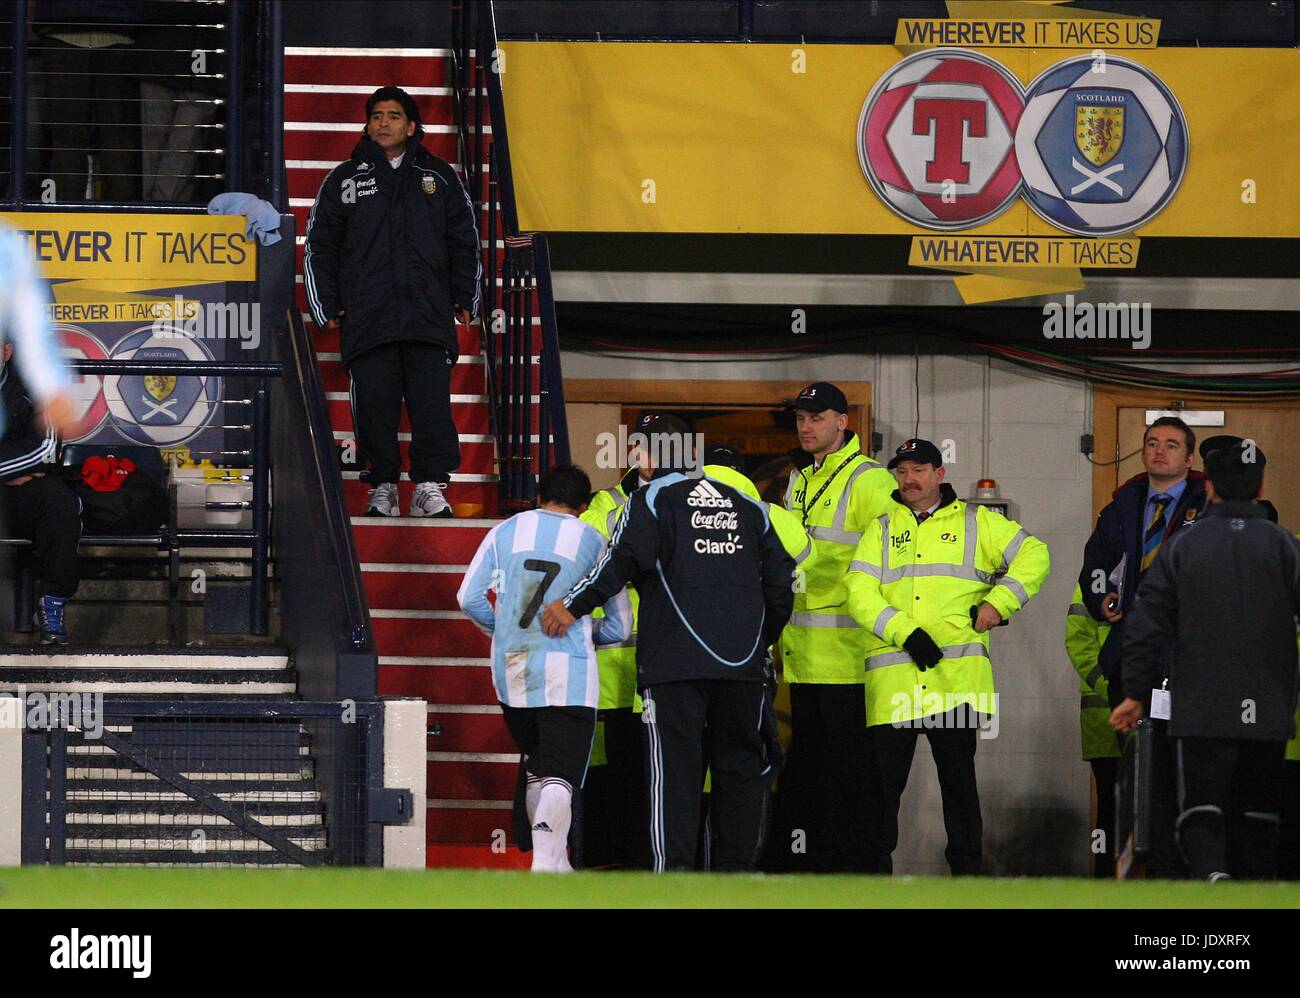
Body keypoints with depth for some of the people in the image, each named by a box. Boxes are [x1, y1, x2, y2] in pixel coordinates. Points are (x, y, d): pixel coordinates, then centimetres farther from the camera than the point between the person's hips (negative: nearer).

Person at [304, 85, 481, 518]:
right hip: (366, 316, 0)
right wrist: (327, 307, 5)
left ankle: (430, 486, -9)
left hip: (429, 315, 0)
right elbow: (320, 247, 13)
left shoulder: (438, 177, 15)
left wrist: (464, 300, 10)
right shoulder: (345, 179, 12)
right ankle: (383, 487, 4)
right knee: (374, 405, -3)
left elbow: (464, 242, 18)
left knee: (432, 401, -9)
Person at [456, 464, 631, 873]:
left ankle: (553, 862, 21)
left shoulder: (506, 531, 10)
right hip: (567, 671, -3)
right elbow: (620, 625, 8)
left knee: (536, 770, 18)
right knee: (559, 777, -9)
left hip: (511, 669, 3)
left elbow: (470, 598, 5)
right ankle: (547, 864, -27)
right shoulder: (593, 541, 5)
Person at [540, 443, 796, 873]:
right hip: (742, 661, 4)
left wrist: (573, 606, -11)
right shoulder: (746, 504, 15)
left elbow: (624, 559, -16)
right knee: (740, 765, 12)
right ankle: (738, 869, 12)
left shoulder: (651, 499, -1)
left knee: (674, 766, -4)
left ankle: (674, 869, -12)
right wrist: (760, 640, 28)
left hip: (675, 659, -4)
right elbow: (779, 579, 17)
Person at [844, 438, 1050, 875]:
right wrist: (905, 632, -12)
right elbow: (860, 592, 2)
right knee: (884, 778, 1)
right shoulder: (882, 528, 14)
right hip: (893, 683, 1)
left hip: (955, 676, -1)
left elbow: (1033, 555, 11)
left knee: (958, 775, 3)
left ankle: (967, 867, 10)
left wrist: (999, 602, -1)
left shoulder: (977, 522, 12)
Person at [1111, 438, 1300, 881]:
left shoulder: (1181, 547, 1)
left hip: (1200, 711, -1)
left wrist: (1135, 694, 8)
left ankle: (1211, 873, -31)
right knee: (1259, 815, 13)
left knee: (1200, 813, -3)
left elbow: (1146, 624, 1)